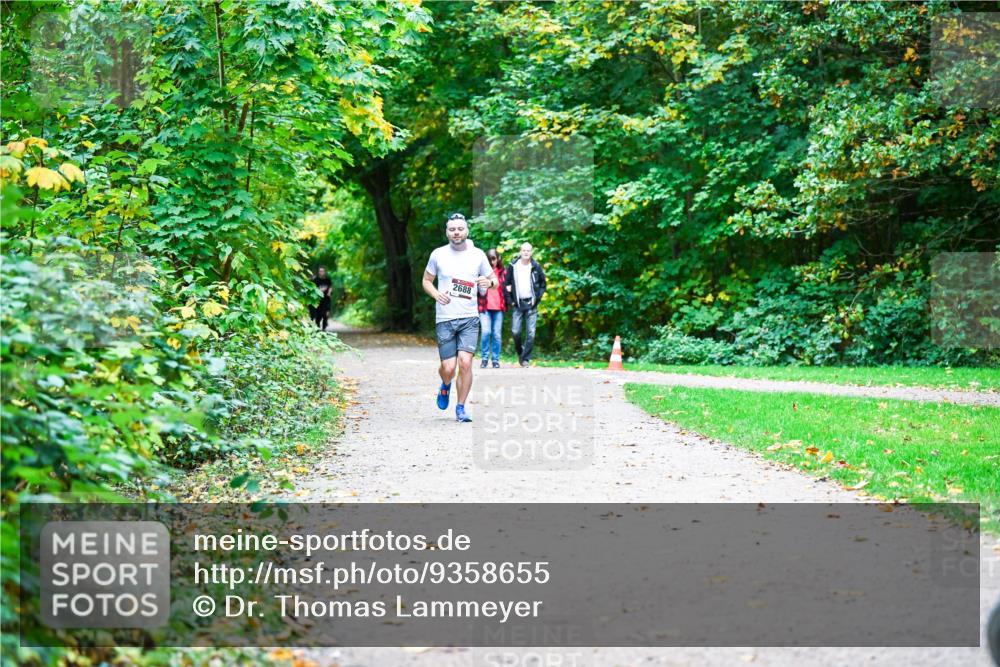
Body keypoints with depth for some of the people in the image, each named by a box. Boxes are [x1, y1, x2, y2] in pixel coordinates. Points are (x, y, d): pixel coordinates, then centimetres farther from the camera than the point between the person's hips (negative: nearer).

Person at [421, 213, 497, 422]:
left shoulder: (478, 255, 3)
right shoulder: (438, 255, 2)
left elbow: (494, 279, 13)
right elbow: (426, 281, 13)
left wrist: (490, 282, -11)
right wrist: (436, 294, -8)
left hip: (469, 318, 0)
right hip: (444, 320, 0)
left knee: (465, 362, -15)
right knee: (448, 368, -4)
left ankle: (461, 408, 1)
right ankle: (446, 385, 34)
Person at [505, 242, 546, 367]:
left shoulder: (536, 267, 2)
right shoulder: (513, 266, 2)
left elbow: (543, 284, 10)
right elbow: (507, 284, 7)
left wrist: (538, 298, -1)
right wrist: (509, 300, -1)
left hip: (531, 304, 0)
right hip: (517, 304, 0)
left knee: (530, 333, -5)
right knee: (515, 331, -5)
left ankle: (526, 358, 2)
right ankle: (520, 352, 19)